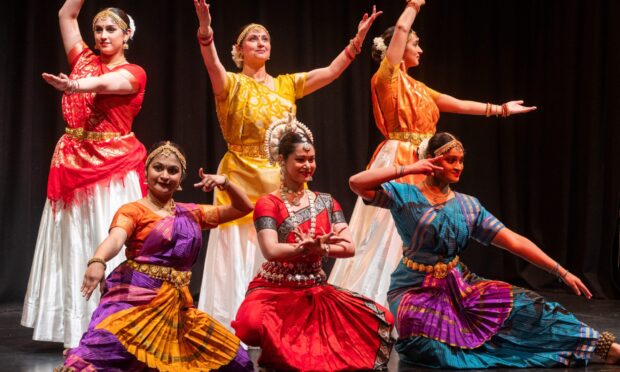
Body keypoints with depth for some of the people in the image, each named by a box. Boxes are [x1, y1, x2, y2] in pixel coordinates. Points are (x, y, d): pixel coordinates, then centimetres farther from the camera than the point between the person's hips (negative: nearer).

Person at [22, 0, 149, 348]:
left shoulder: (134, 73, -1)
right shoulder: (84, 60, 13)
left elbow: (105, 83, -22)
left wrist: (75, 85, -41)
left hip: (113, 167, -5)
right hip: (73, 163, 5)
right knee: (73, 247, 3)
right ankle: (75, 328, 7)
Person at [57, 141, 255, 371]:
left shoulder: (191, 214, 17)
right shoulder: (133, 210, 0)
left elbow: (243, 208, 23)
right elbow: (115, 239, -21)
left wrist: (225, 183, 4)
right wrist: (97, 261, -42)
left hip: (177, 305, 6)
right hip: (135, 299, -5)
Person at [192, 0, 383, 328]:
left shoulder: (287, 84, 12)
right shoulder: (232, 85, -2)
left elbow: (332, 71, 6)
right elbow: (212, 64, -23)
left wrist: (359, 37, -3)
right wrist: (205, 26, -40)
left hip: (282, 182, 4)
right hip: (242, 179, -4)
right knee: (240, 257, -4)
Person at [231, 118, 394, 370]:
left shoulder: (326, 202, 11)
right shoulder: (268, 204, -2)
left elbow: (349, 247, -2)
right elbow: (271, 251, -19)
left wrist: (319, 249, -20)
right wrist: (314, 246, -27)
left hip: (316, 291, 4)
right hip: (274, 290, -4)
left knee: (378, 318, -15)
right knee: (255, 321, -37)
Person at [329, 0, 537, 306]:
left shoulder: (417, 87, 18)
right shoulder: (387, 79, -5)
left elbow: (459, 104, 23)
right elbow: (401, 29, -14)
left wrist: (500, 109, 25)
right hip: (397, 164, -9)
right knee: (389, 234, -10)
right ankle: (372, 300, -6)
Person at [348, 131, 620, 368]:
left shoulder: (468, 206, 5)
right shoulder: (404, 196, -5)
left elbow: (514, 241, 1)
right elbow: (356, 183, -18)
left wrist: (562, 272, -4)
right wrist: (408, 168, -17)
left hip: (459, 284, 4)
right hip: (416, 289, -4)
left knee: (521, 306, -15)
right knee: (431, 347, -37)